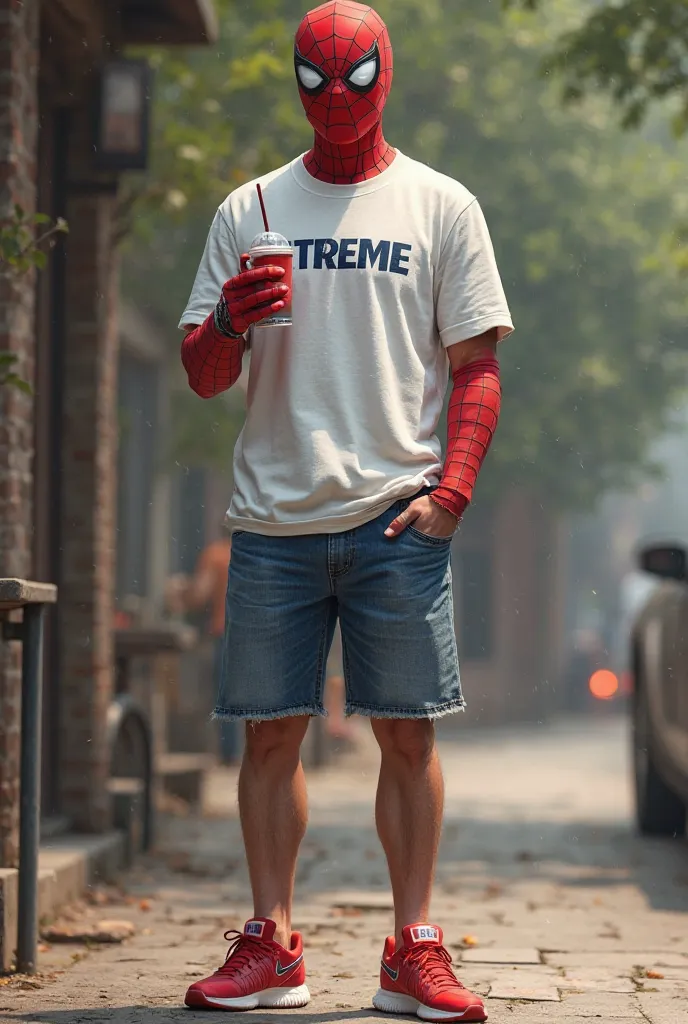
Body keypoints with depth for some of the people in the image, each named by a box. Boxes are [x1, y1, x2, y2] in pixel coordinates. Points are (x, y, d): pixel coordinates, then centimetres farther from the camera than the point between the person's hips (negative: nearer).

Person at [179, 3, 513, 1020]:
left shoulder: (441, 206, 9)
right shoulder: (250, 210, 13)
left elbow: (477, 366, 6)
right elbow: (203, 377, 12)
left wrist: (452, 489, -8)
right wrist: (226, 323, -11)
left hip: (397, 516, -1)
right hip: (274, 515, 2)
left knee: (408, 734, -2)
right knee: (270, 732, 2)